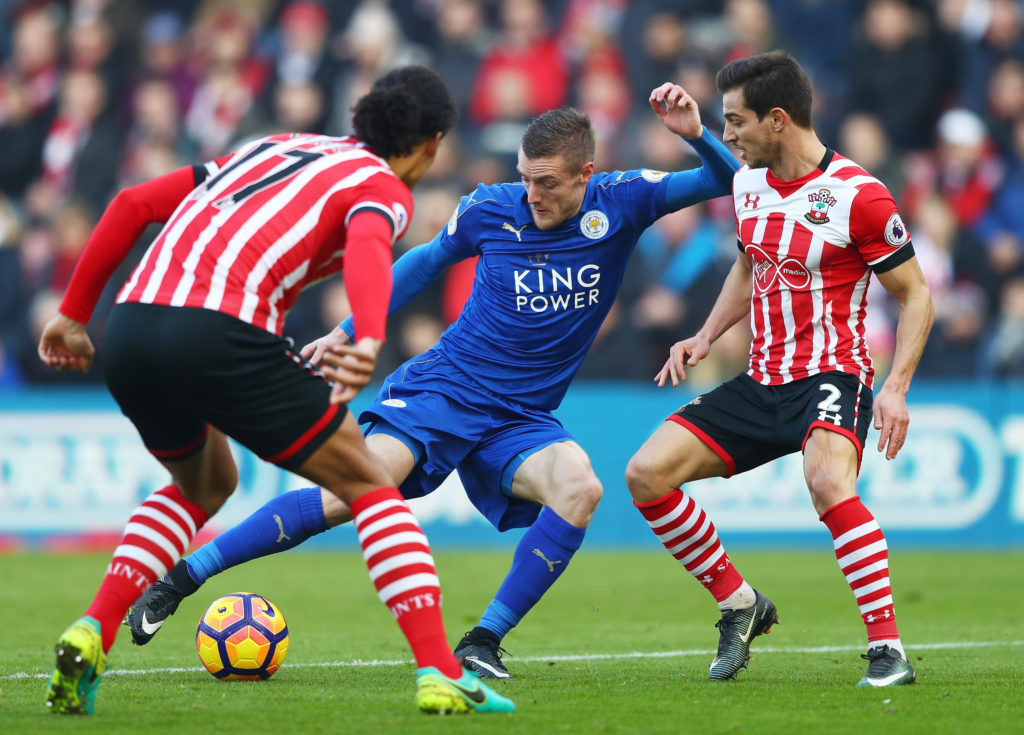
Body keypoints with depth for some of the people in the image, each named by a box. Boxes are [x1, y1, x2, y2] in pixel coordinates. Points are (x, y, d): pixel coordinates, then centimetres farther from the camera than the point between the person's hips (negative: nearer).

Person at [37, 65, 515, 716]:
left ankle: (90, 634, 14)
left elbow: (133, 203, 27)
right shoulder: (383, 187, 10)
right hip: (222, 336, -6)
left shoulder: (275, 148, 31)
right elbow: (368, 248, -15)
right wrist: (369, 342, -32)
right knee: (370, 486, 9)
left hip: (128, 328, 6)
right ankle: (440, 674, -3)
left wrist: (74, 315, 32)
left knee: (202, 485, 32)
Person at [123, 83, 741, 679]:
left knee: (581, 487, -30)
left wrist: (695, 133, -24)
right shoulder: (491, 208, -3)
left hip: (520, 420, 2)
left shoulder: (621, 204, -4)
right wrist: (350, 330, 16)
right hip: (440, 390, -2)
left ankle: (482, 642, -20)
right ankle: (178, 581, -14)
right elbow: (428, 260, 15)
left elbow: (728, 181, -4)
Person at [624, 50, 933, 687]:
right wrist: (706, 337, 12)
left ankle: (889, 649, -31)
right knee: (647, 473, -4)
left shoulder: (858, 194, -14)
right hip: (763, 381, 7)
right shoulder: (748, 182, 7)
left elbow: (915, 295, -7)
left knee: (827, 480, -37)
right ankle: (741, 605, 12)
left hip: (833, 373, -7)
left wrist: (897, 388, -18)